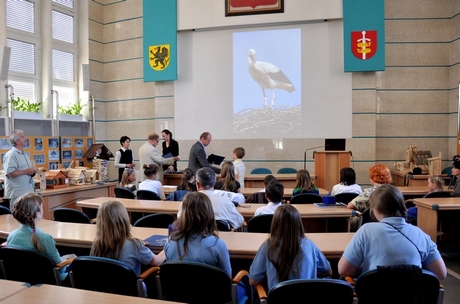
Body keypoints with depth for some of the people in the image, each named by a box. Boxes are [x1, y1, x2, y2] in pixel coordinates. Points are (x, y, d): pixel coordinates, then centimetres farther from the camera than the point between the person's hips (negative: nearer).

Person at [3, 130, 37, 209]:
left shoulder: (24, 155, 18)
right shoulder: (11, 155, -12)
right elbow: (9, 173, -23)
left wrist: (32, 171, 6)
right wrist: (26, 171, -19)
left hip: (28, 192, 9)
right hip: (17, 194, -9)